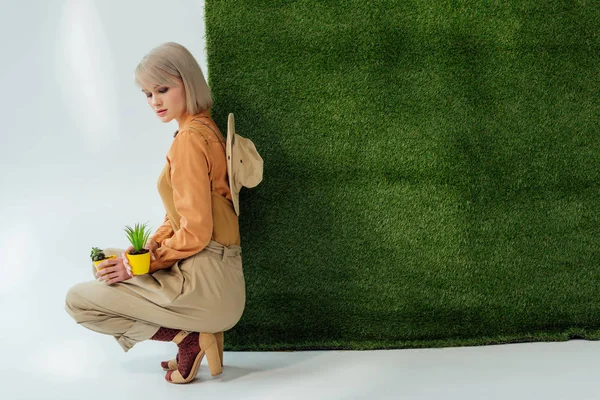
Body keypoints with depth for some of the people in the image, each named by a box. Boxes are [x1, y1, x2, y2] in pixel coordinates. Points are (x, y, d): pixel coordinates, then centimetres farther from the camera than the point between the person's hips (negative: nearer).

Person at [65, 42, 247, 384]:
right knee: (111, 261, 28)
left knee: (78, 301, 0)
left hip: (205, 283, -9)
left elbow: (195, 233, -18)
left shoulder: (190, 138, -16)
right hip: (216, 275, 9)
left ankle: (189, 337, -4)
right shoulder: (204, 128, 14)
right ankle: (202, 333, 13)